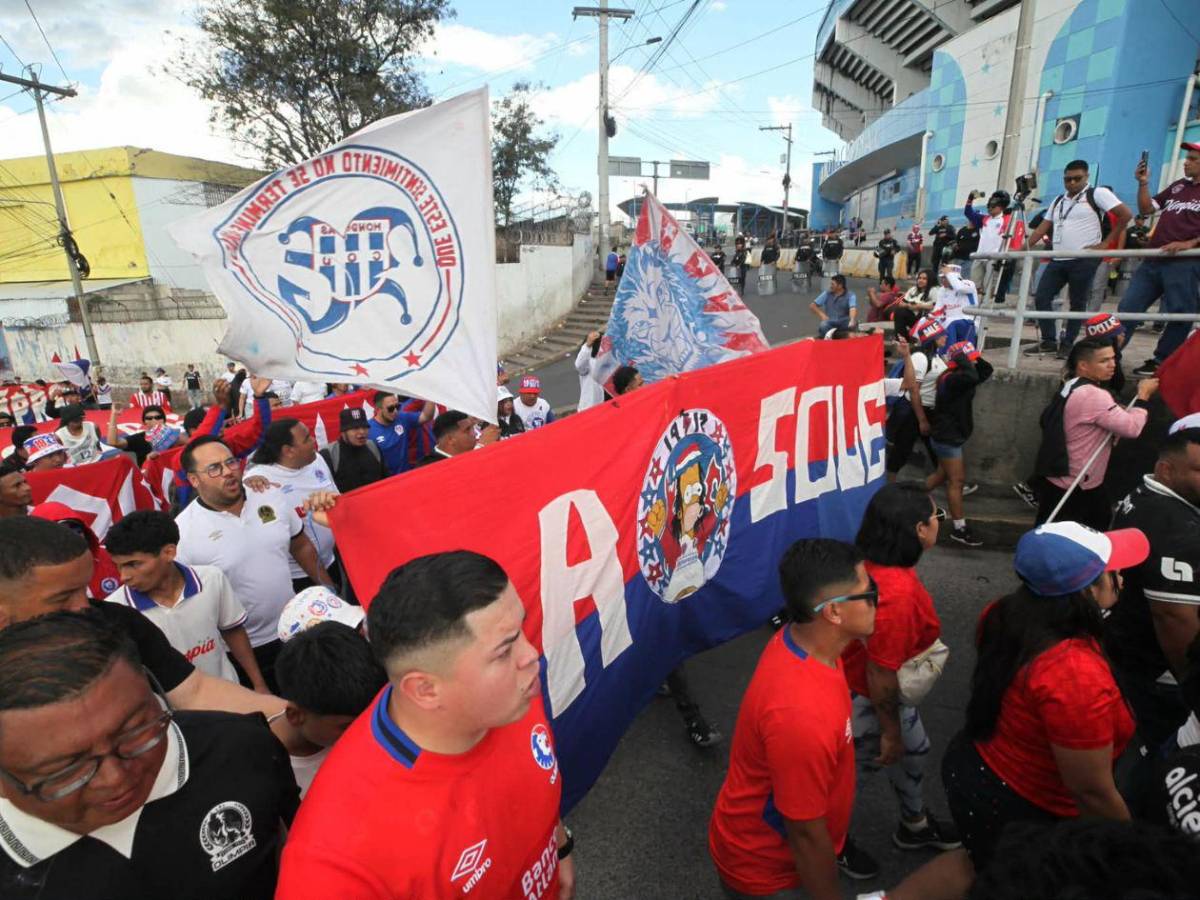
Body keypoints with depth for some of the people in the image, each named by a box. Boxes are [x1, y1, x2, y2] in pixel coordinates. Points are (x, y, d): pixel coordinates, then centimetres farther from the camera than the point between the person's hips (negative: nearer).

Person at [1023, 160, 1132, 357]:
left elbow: (1126, 214, -6)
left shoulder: (1097, 194, -1)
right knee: (1041, 298, -2)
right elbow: (1043, 228, 17)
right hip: (1058, 260, 6)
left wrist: (1104, 243, -10)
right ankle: (1049, 341, 6)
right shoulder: (1058, 200, 18)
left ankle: (1067, 345, 5)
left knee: (1077, 303, 0)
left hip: (1083, 260, -6)